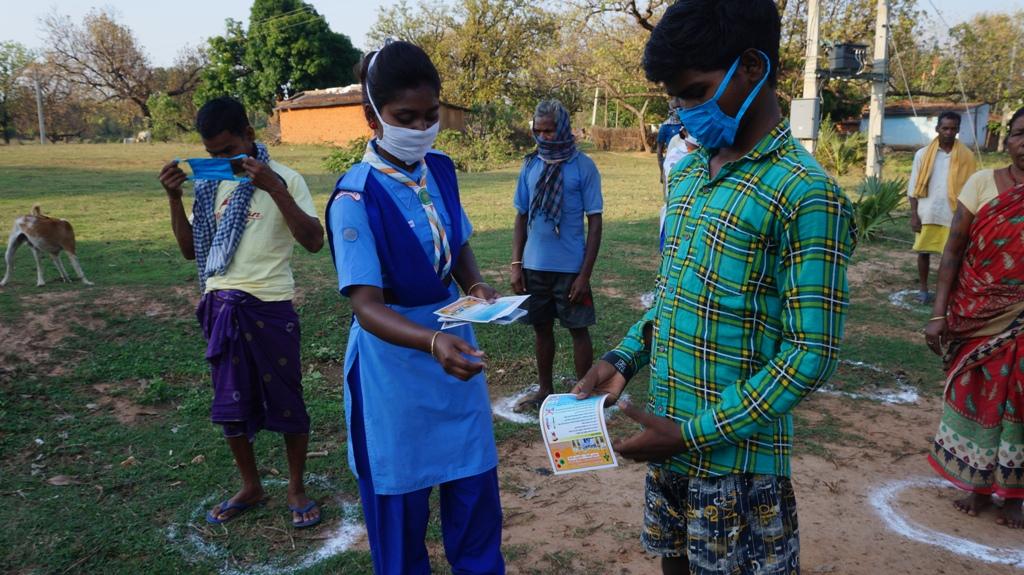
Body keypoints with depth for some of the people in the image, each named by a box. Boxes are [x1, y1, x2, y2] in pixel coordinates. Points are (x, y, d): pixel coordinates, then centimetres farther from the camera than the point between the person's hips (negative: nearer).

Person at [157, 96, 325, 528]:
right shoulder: (209, 184, 9)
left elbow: (314, 241, -18)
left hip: (269, 307, -5)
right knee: (230, 404, 13)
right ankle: (250, 487, 32)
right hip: (220, 306, 5)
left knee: (285, 401, 6)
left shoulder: (284, 178, -6)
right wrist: (174, 198, 0)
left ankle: (296, 489, 25)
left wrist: (274, 188, -25)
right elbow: (191, 250, 13)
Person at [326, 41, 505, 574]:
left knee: (475, 483, 15)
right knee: (400, 495, 11)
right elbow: (367, 306, -24)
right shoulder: (356, 199, -20)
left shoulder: (441, 171, -1)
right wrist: (431, 342, -41)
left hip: (453, 342, 6)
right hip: (394, 359, -5)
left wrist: (475, 285, -8)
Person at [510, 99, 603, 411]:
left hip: (570, 268, -4)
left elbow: (595, 223, -7)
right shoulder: (530, 165, 4)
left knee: (578, 329, 7)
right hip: (535, 266, 4)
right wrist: (516, 263, 2)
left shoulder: (583, 167, -7)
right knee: (541, 328, 15)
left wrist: (585, 274, -11)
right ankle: (545, 389, 31)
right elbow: (521, 217, 9)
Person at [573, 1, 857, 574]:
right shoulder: (687, 174, 6)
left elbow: (812, 355, -18)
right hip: (673, 442, 7)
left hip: (736, 460, -6)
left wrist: (694, 435, -18)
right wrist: (623, 360, 0)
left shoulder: (805, 194, -17)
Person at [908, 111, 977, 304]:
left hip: (953, 215, -1)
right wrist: (914, 214, -4)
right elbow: (914, 187, 2)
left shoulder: (966, 156, 0)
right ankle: (923, 290, 20)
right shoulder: (923, 154, 1)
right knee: (924, 251, 8)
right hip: (926, 214, 1)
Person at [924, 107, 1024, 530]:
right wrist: (939, 313, -8)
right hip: (977, 315, 0)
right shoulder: (982, 183, -4)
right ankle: (978, 484, 27)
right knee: (975, 394, 9)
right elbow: (953, 250, -4)